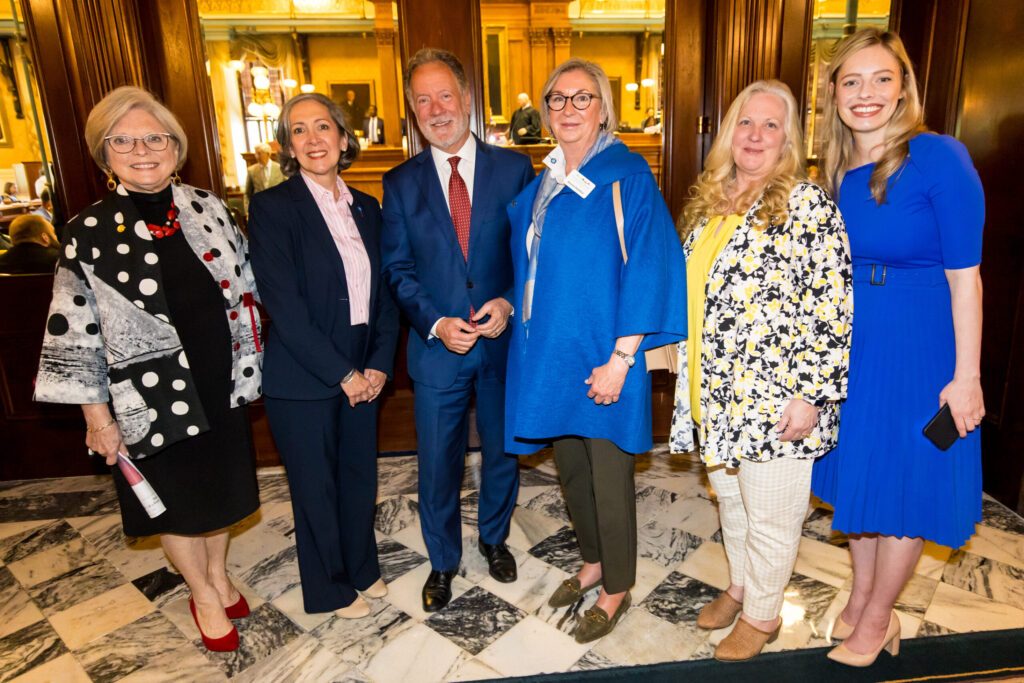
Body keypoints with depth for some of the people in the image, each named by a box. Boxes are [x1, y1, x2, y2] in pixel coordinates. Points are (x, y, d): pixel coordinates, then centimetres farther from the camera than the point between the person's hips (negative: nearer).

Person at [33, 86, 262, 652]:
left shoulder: (208, 208, -2)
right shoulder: (89, 234, -11)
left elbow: (245, 285, 7)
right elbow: (76, 334, -8)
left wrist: (249, 365, 8)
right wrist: (97, 416, -7)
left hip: (221, 383, 3)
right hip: (154, 396, -3)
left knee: (220, 483, 19)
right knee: (176, 499, 15)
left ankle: (218, 574, 45)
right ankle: (202, 595, 39)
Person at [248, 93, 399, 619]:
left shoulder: (366, 207, 7)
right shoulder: (272, 208, -10)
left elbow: (383, 293, 8)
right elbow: (283, 306, -16)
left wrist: (379, 364, -3)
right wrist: (343, 374, -15)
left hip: (361, 373, 5)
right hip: (302, 378, -5)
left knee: (360, 474, 17)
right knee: (316, 486, 11)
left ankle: (362, 567, 41)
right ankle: (329, 588, 34)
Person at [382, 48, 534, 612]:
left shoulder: (514, 167, -1)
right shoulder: (400, 183, 2)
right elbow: (398, 269, 0)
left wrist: (510, 303, -17)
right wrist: (436, 324, -14)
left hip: (504, 340, 0)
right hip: (437, 347, 0)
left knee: (502, 450, 17)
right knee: (437, 464, 11)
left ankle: (494, 538, 43)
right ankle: (443, 560, 35)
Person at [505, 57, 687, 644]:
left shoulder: (627, 176, -10)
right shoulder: (542, 184, 11)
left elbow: (647, 270, -15)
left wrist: (621, 359, -19)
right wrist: (520, 320, 10)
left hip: (599, 355, -6)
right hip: (549, 352, 7)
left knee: (608, 478, 6)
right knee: (572, 468, 18)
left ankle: (617, 589, 28)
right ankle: (593, 562, 40)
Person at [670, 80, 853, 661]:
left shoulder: (808, 205, -12)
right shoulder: (709, 203, 10)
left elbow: (834, 308, -15)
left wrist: (812, 395, -18)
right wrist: (695, 384, 16)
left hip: (776, 395, -6)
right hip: (716, 392, 7)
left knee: (769, 515, 10)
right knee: (730, 498, 22)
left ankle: (762, 614, 33)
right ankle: (740, 585, 44)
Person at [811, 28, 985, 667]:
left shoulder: (939, 157, -13)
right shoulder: (837, 172, 4)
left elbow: (964, 275, -14)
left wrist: (966, 376, -15)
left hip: (919, 348, -5)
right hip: (848, 344, 6)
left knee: (906, 483, 9)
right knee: (857, 471, 17)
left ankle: (878, 616, 30)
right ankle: (860, 596, 39)